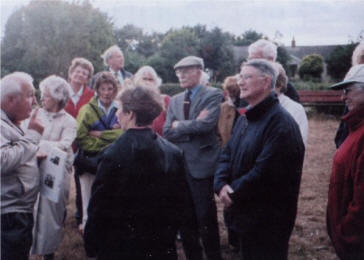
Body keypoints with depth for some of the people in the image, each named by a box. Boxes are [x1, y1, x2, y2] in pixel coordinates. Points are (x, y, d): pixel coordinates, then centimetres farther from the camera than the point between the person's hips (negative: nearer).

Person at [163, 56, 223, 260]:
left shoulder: (213, 95, -3)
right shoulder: (175, 100, 13)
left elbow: (207, 123, -19)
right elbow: (167, 132, 3)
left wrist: (179, 125, -7)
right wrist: (193, 127, -11)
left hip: (202, 165, -6)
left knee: (206, 219, 0)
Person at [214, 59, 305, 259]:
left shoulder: (280, 122, -20)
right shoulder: (244, 120, 11)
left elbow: (265, 172, -26)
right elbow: (227, 155, 8)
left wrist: (234, 193, -15)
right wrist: (221, 185, -11)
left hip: (268, 223, -8)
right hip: (245, 216, 8)